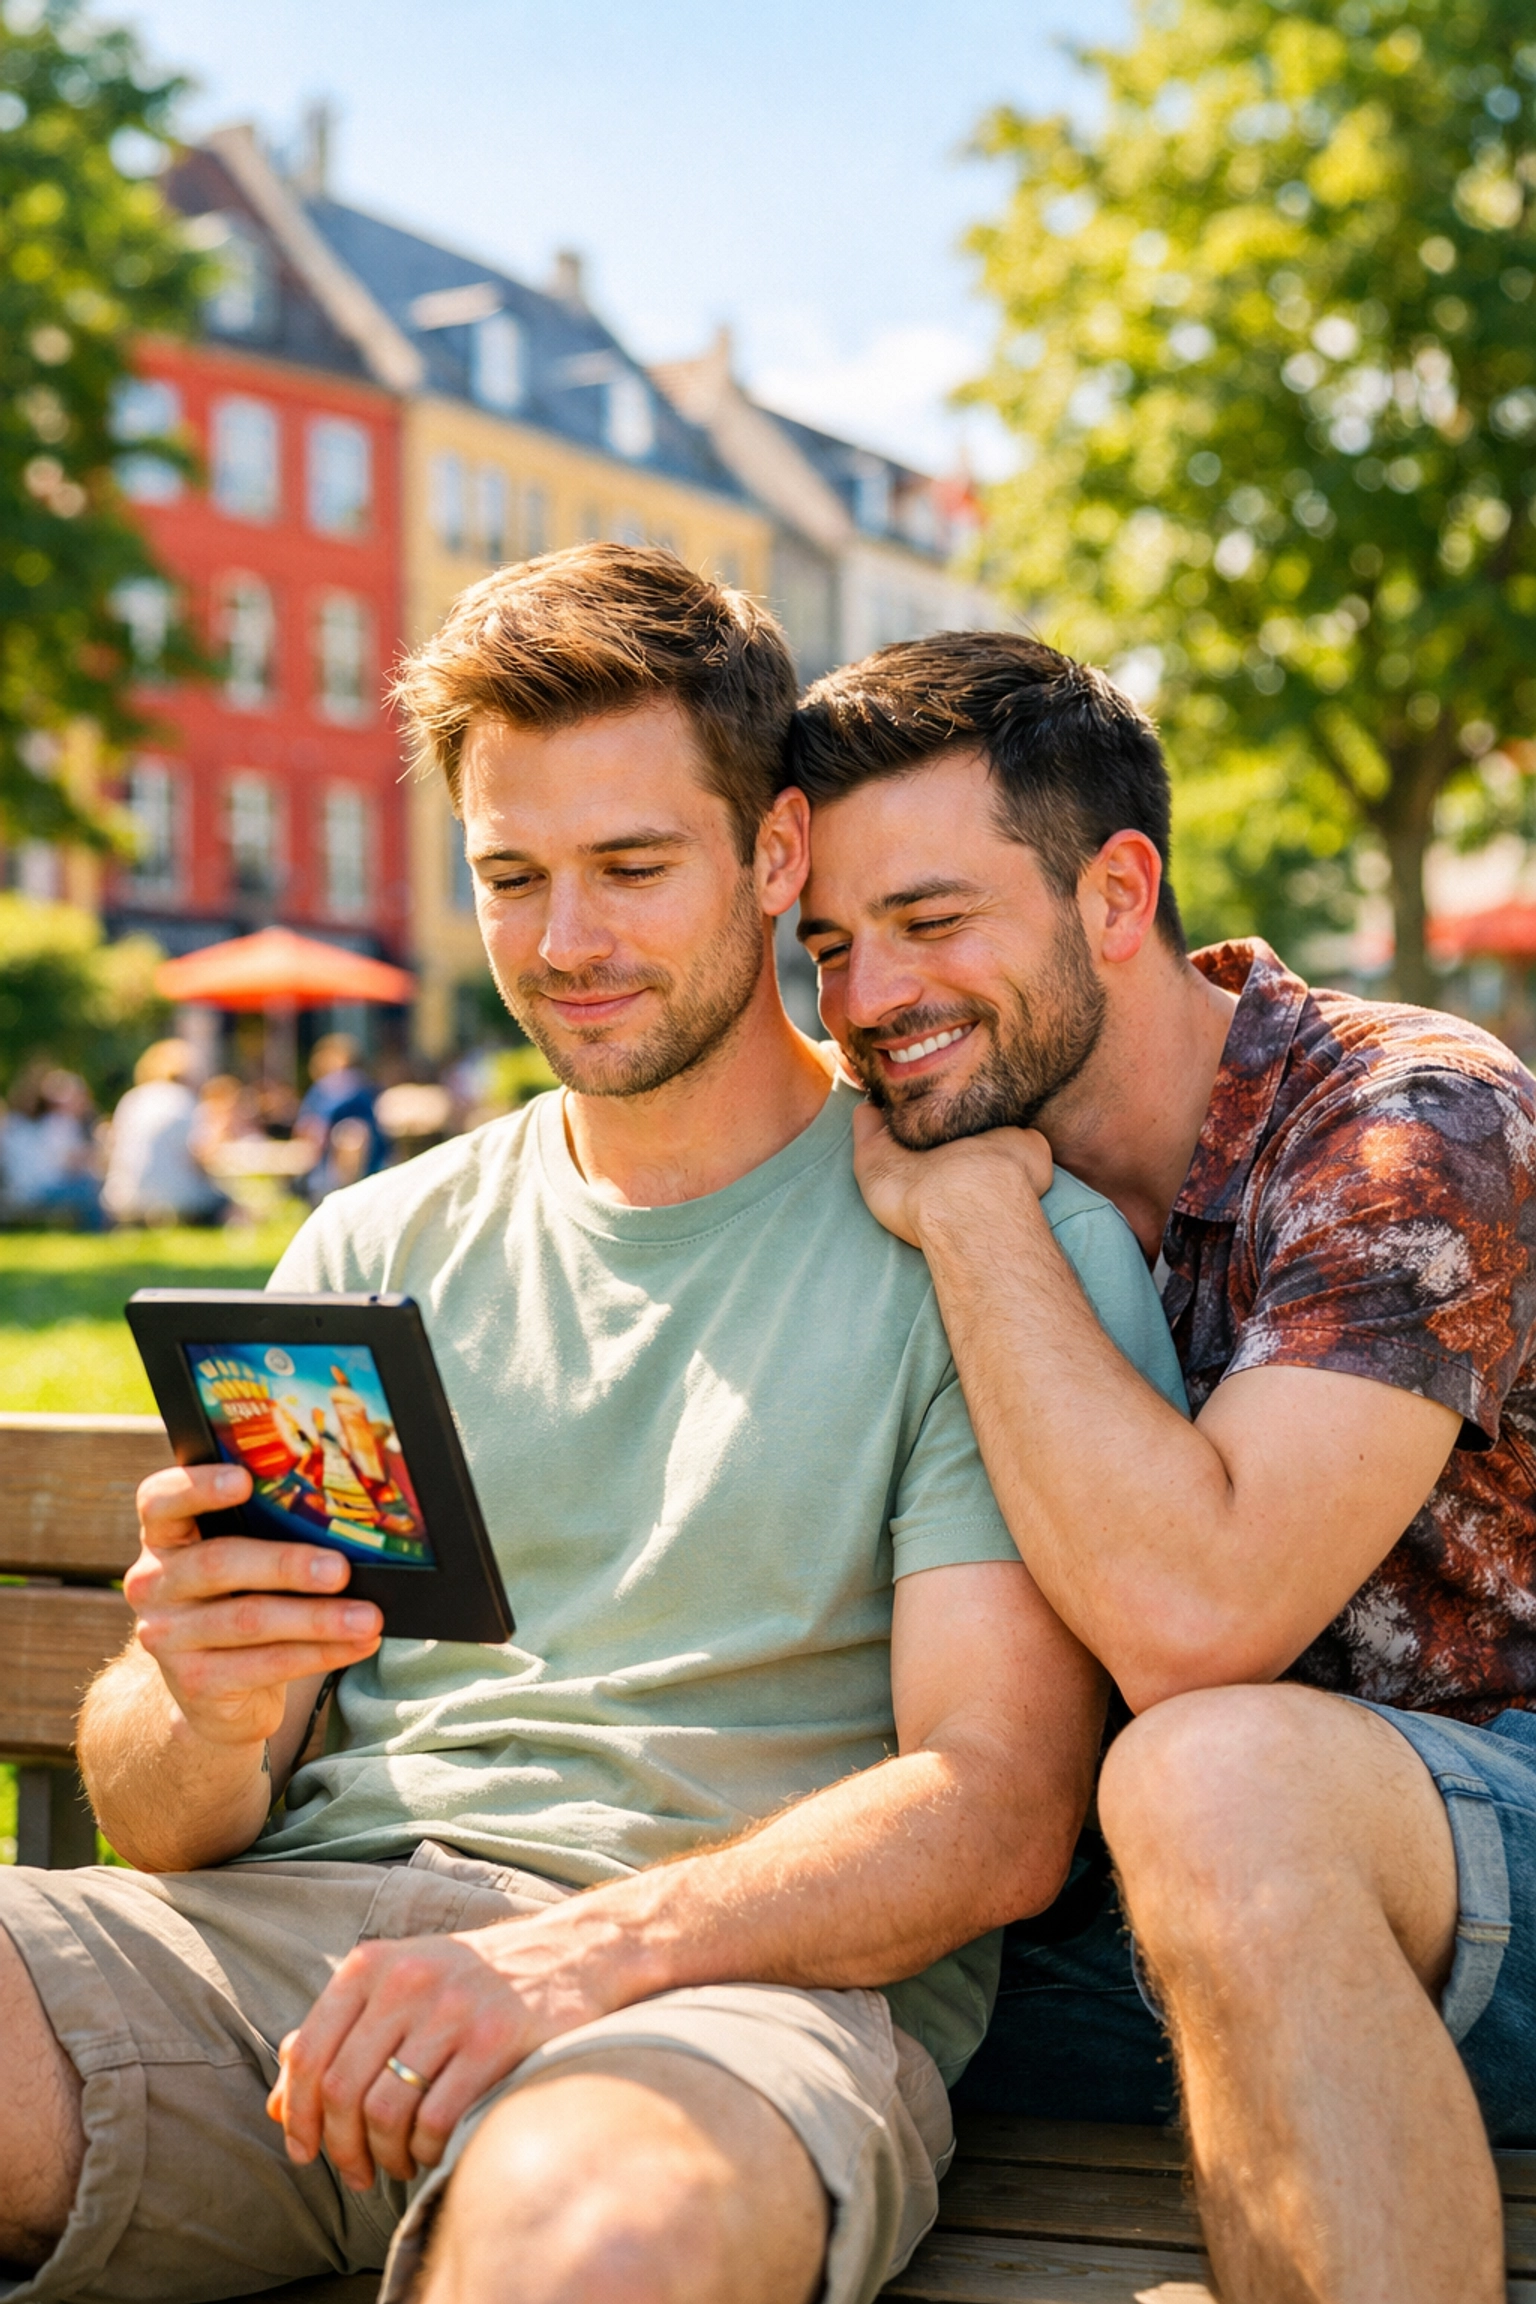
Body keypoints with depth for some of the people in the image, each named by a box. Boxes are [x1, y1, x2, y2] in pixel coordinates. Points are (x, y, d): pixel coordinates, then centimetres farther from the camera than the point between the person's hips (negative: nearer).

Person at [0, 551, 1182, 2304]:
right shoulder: (373, 1253, 16)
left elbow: (1001, 1810, -6)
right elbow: (159, 1825, 13)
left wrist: (588, 1951, -21)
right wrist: (207, 1712, -11)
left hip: (752, 1978, -5)